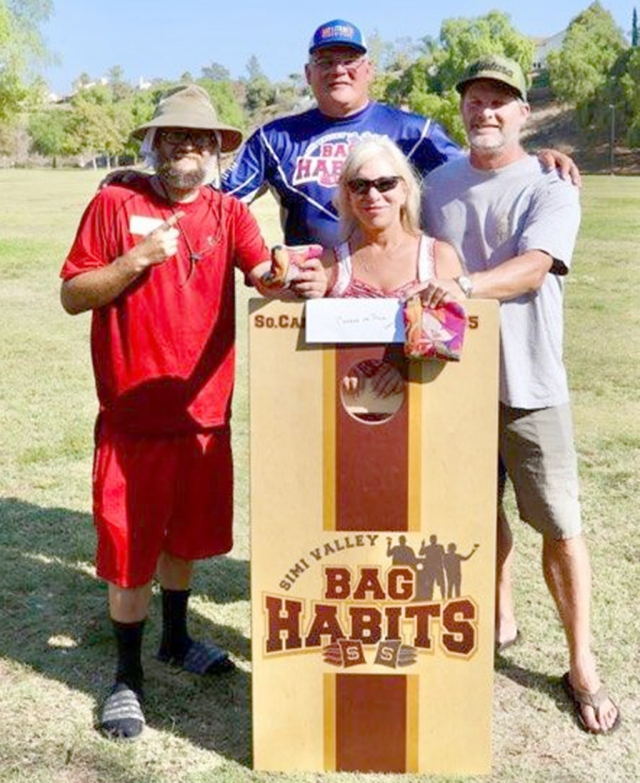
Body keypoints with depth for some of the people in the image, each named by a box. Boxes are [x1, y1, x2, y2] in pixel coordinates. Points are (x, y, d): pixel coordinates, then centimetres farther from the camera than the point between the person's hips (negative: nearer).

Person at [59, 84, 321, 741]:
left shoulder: (228, 213, 5)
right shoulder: (115, 203, -3)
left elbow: (263, 276, -12)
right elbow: (72, 296, -5)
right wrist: (138, 258, -18)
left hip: (204, 411, 4)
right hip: (132, 415, -3)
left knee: (186, 535, 19)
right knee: (129, 544, 4)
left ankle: (176, 638, 41)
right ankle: (128, 674, 21)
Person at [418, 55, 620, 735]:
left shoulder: (549, 189, -5)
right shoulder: (439, 185, 11)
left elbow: (532, 268, -22)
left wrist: (462, 284, -37)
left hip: (528, 384, -4)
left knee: (560, 527, 0)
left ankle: (582, 667, 13)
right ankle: (499, 621, 37)